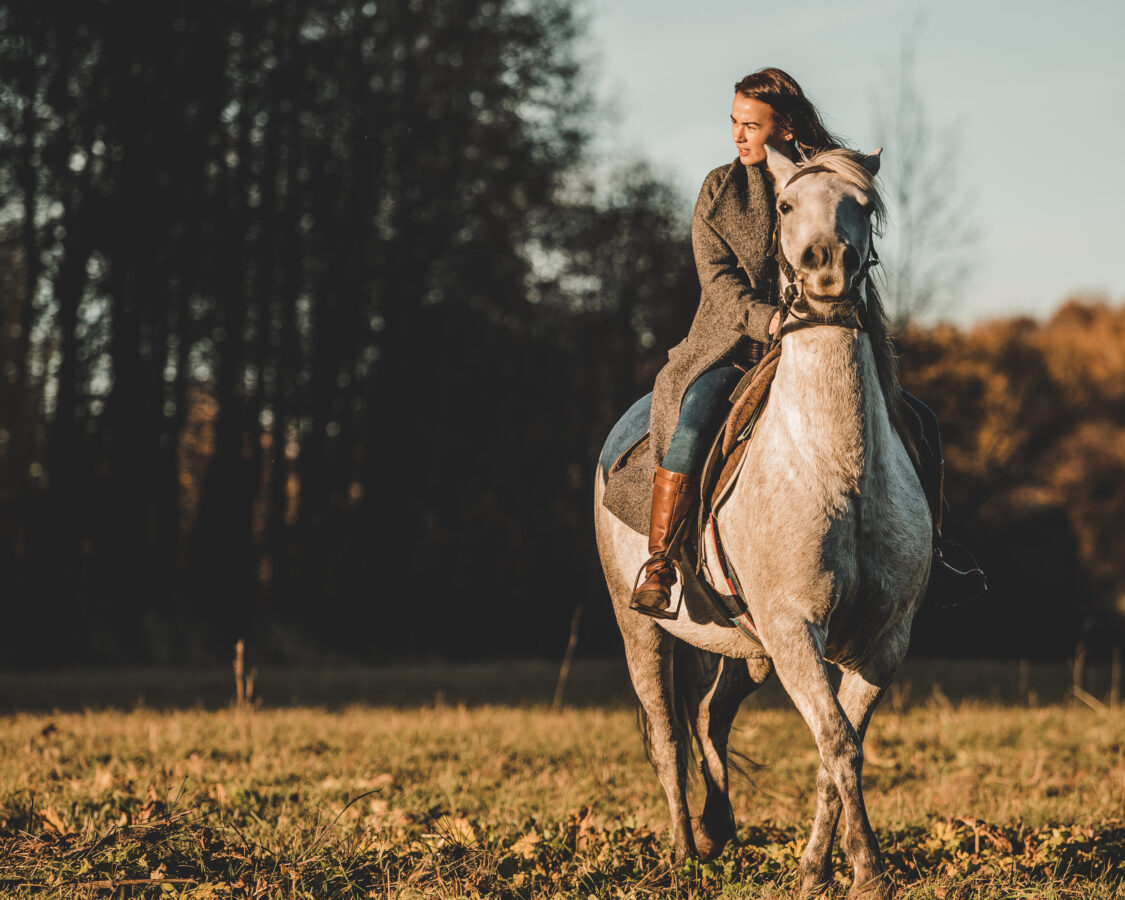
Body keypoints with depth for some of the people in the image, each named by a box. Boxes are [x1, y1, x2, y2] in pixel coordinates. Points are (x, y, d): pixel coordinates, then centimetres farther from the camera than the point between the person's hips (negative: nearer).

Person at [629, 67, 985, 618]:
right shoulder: (720, 191, 1)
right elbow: (718, 280, -8)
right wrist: (766, 320, -26)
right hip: (733, 350, -2)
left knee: (917, 420, -6)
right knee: (695, 422, -31)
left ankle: (928, 556, 11)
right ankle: (656, 568, -22)